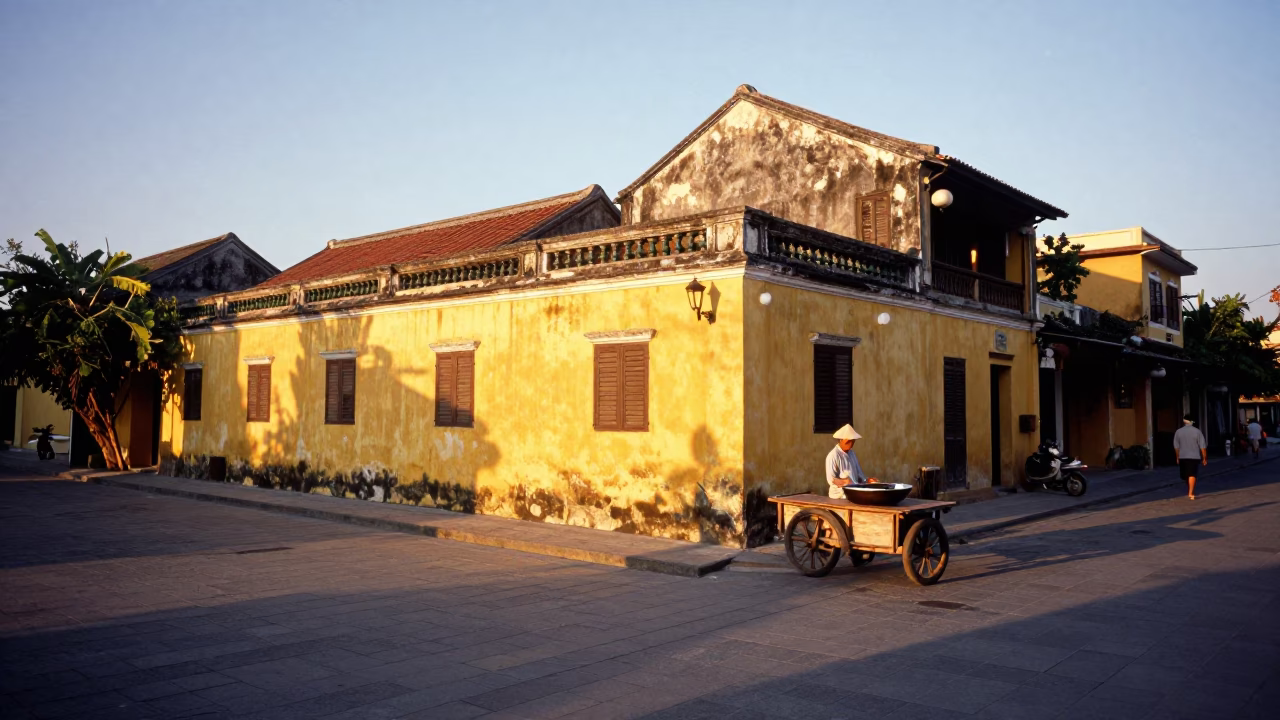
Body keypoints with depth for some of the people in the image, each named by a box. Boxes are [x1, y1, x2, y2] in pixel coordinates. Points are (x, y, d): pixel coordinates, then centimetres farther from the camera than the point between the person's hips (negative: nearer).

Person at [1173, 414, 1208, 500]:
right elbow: (1203, 446, -6)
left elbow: (1176, 446, 4)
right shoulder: (1197, 432, -6)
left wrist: (1178, 457, 16)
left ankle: (1190, 492, 31)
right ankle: (1190, 493, -14)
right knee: (1192, 475, -4)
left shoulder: (1178, 432, -1)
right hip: (1194, 457, -2)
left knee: (1186, 475, 16)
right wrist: (1204, 458, 2)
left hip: (1182, 457, 2)